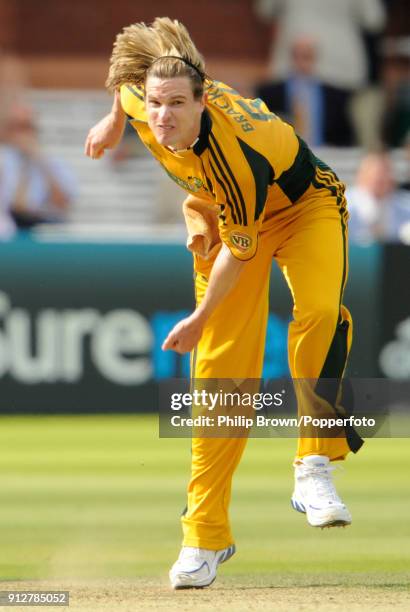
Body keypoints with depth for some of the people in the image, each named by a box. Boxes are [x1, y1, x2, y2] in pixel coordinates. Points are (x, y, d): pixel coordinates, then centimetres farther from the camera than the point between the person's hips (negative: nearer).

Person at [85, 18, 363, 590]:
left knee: (320, 312, -36)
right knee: (222, 367, -3)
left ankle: (314, 467, -29)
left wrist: (201, 318, -15)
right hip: (224, 214, 5)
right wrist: (114, 121, 21)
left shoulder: (238, 153, -40)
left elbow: (241, 249, -27)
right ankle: (205, 537, 0)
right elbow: (125, 78, 2)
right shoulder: (140, 100, -25)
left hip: (302, 204, -5)